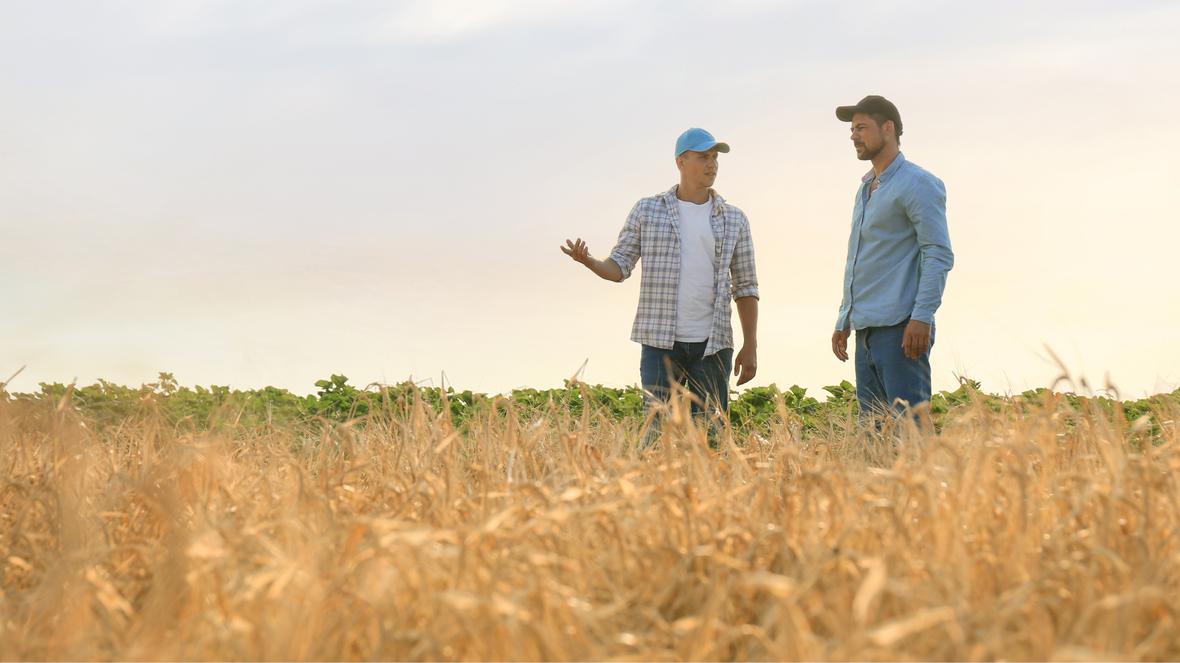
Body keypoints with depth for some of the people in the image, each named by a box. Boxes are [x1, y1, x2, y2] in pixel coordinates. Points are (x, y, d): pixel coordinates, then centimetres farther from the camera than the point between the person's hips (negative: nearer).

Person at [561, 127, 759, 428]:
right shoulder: (647, 211, 5)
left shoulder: (734, 220, 9)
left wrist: (751, 346, 3)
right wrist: (588, 261, -17)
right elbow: (619, 268, 5)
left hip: (712, 346, 1)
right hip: (661, 343, -1)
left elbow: (745, 288, 10)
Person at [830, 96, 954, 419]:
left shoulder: (917, 183, -5)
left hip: (900, 328, -9)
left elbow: (939, 255, -12)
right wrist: (844, 320, 23)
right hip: (866, 331, 9)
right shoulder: (866, 189, 22)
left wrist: (922, 318, -21)